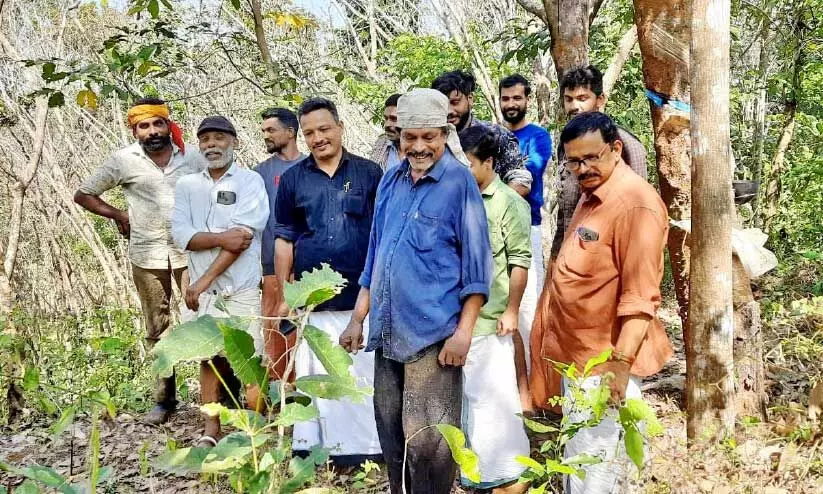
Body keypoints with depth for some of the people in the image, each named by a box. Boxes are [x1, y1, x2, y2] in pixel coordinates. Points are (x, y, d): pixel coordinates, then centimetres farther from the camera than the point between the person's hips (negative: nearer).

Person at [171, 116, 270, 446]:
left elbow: (243, 238, -12)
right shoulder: (187, 186, 10)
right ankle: (211, 430, 19)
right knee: (209, 357, 9)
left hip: (241, 289, -3)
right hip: (201, 289, 4)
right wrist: (221, 238, -19)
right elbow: (181, 234, -1)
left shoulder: (250, 182, -3)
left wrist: (205, 280, -14)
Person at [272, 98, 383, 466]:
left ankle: (368, 443, 17)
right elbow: (284, 239, 8)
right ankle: (319, 445, 16)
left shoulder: (369, 173, 2)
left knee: (365, 369, 6)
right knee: (318, 372, 6)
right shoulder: (292, 179, 6)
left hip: (364, 294, -1)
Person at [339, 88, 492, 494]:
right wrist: (358, 320, 15)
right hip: (387, 332, 6)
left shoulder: (459, 182, -6)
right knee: (391, 435, 14)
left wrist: (464, 332, -14)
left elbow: (476, 265, -7)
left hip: (433, 334, -6)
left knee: (426, 442, -1)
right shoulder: (391, 181, 11)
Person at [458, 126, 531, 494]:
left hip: (488, 319, -6)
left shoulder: (509, 203, -6)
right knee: (468, 394, 14)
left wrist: (511, 311, -11)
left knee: (495, 395, 0)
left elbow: (520, 261, -9)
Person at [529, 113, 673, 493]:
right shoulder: (591, 195, 12)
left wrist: (621, 363, -28)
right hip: (576, 354, 10)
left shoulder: (635, 204, -19)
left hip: (605, 360, -10)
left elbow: (640, 296, -24)